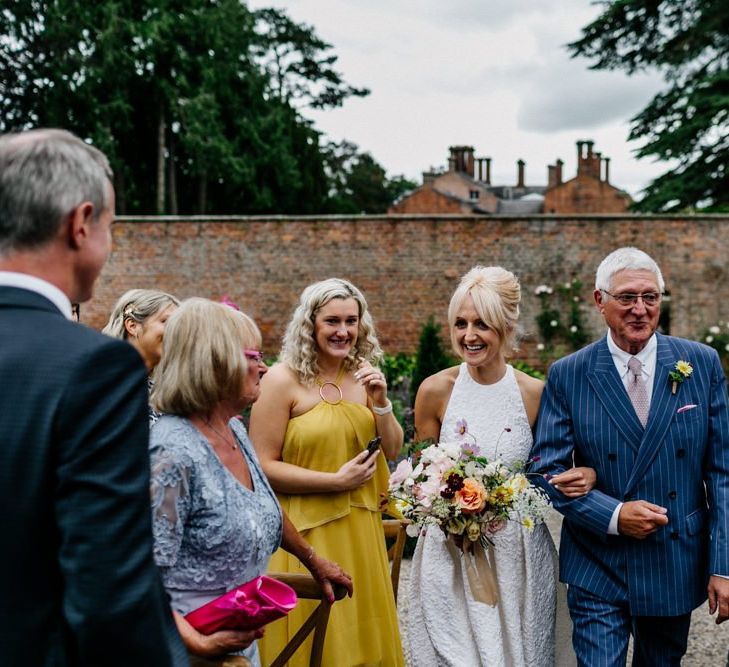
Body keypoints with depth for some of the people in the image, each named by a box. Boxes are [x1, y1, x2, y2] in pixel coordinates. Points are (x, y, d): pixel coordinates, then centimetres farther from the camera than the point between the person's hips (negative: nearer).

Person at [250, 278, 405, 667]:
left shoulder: (362, 376, 5)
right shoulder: (283, 379, -11)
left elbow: (392, 451, 7)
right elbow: (264, 467, -14)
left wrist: (381, 402, -9)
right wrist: (336, 481, -16)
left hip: (360, 530, 5)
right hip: (305, 533, -5)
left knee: (364, 635, 14)